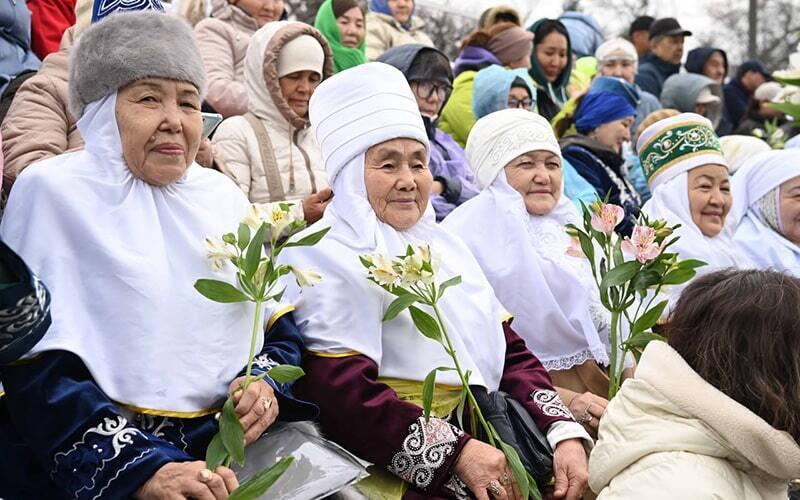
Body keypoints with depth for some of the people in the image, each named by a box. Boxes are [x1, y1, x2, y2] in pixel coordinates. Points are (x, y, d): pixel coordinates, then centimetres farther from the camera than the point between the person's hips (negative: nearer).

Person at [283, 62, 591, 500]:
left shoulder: (443, 245, 19)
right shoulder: (325, 258, -4)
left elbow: (511, 353, 13)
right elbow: (341, 396, -15)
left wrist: (564, 432, -2)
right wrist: (456, 452, -19)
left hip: (490, 450, 7)